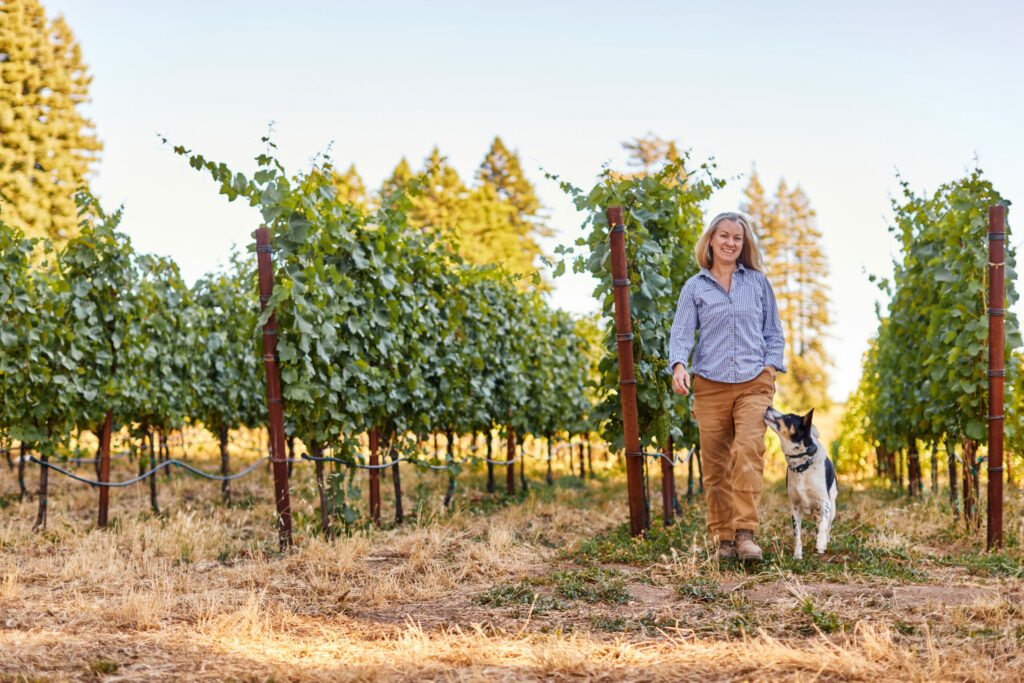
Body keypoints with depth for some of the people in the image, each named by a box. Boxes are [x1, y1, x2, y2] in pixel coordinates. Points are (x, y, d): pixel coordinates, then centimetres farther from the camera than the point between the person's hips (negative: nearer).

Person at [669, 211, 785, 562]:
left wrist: (770, 368, 3)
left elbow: (773, 332, 18)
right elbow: (681, 332, 1)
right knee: (715, 464, 1)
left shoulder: (758, 282, 13)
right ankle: (723, 539, 11)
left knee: (749, 452, -19)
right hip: (710, 386, 0)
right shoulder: (695, 287, 9)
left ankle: (746, 534, -21)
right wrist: (679, 366, -18)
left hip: (753, 385, 0)